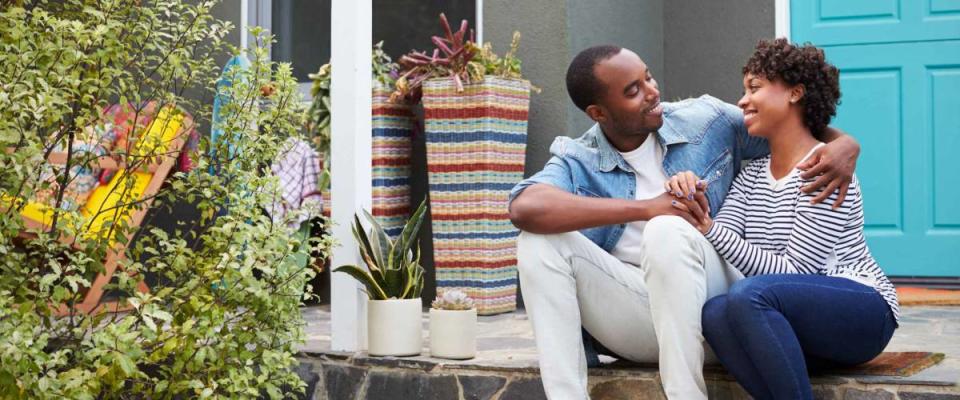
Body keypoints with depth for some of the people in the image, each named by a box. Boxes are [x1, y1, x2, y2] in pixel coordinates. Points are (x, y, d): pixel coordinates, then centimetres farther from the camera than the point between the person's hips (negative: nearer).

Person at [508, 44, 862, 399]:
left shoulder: (708, 121, 4)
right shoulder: (577, 163, -1)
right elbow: (524, 208, -23)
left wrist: (843, 144, -10)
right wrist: (644, 208, -27)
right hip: (636, 325, 1)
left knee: (667, 231, -32)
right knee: (540, 239, -19)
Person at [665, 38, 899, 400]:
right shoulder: (751, 176, 13)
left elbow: (793, 272, -17)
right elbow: (718, 247, 0)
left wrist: (710, 228, -24)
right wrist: (695, 213, -19)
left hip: (864, 314, -6)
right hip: (795, 320, 6)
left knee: (750, 294, -34)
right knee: (714, 313, -27)